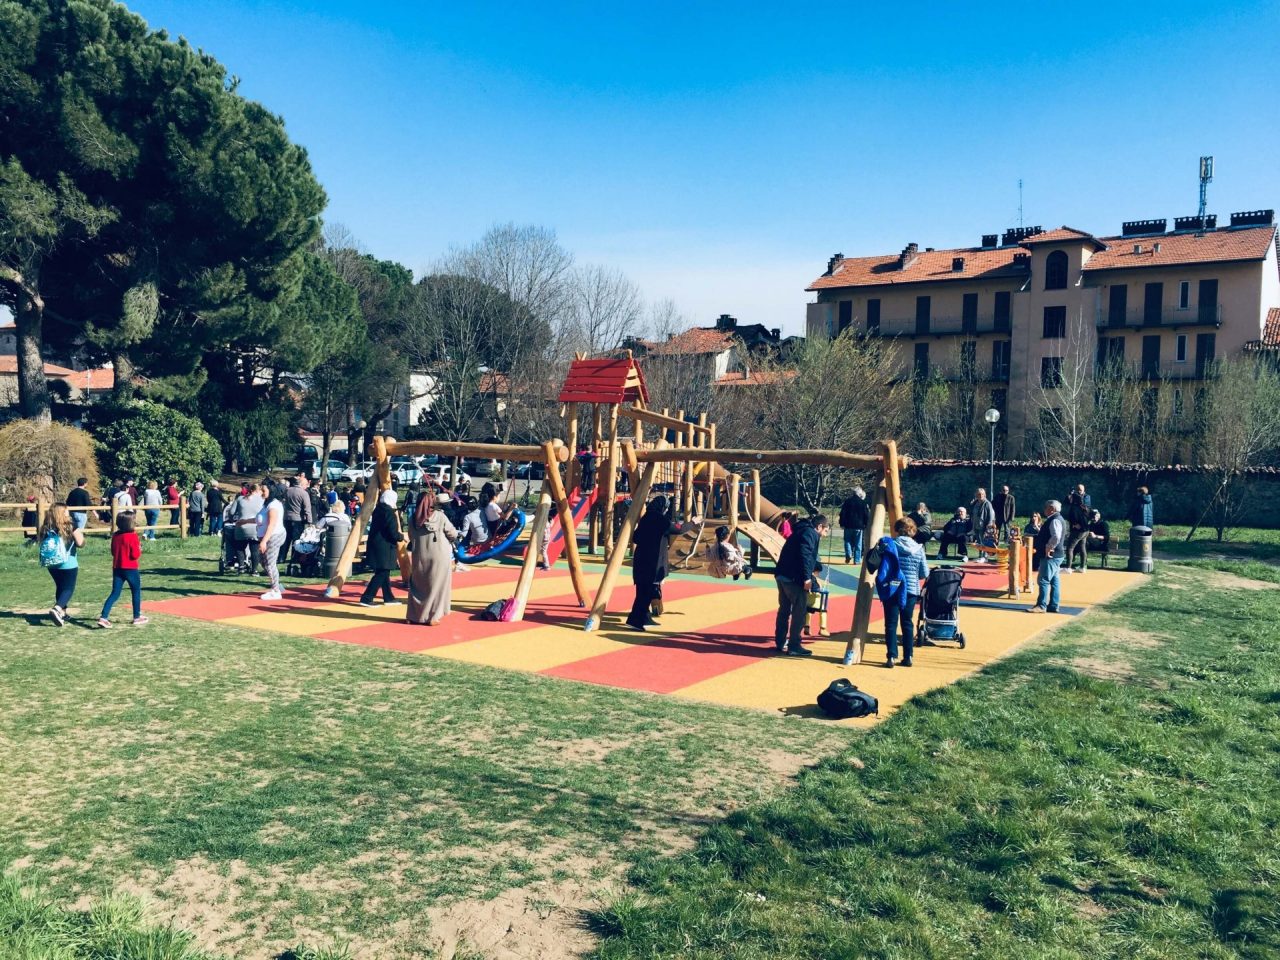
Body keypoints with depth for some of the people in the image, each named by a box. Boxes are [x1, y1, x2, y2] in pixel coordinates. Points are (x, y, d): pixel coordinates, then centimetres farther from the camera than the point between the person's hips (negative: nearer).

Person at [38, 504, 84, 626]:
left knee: (60, 587, 21)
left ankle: (62, 612, 28)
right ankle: (56, 609, -23)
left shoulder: (46, 529, 1)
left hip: (51, 564, 5)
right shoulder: (70, 528, -12)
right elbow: (80, 543, -15)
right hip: (68, 564, -5)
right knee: (68, 588, 0)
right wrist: (80, 534, 4)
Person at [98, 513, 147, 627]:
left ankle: (103, 617, -9)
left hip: (117, 568, 5)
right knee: (136, 592, 13)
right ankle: (137, 617, 20)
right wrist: (139, 548, 3)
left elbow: (113, 552, 14)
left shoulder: (115, 536, 4)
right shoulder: (132, 536, -14)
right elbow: (135, 555, -15)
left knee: (115, 593, 6)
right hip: (131, 569, -5)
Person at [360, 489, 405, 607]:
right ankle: (366, 598, -6)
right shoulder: (390, 513, -17)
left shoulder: (378, 509, 10)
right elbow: (394, 534, -20)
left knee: (384, 572, 16)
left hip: (376, 546, 9)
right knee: (381, 574, -4)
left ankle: (389, 598, 24)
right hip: (384, 548, -9)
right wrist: (402, 536, -1)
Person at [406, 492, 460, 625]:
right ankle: (432, 617, 10)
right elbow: (453, 534, -2)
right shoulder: (439, 516, -9)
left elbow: (411, 537, 8)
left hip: (419, 557, 3)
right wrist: (457, 534, 18)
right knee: (436, 586, 8)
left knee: (417, 586, 15)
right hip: (438, 557, -3)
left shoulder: (414, 518, -1)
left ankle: (412, 616, 19)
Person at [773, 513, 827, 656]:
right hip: (794, 578, -10)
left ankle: (780, 643, 26)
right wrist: (807, 578, -24)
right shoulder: (810, 533, -7)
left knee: (784, 609, 18)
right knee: (799, 612, -3)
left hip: (783, 575, 10)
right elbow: (804, 555, -22)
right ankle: (794, 647, 0)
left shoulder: (802, 531, 23)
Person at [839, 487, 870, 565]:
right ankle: (857, 560, 3)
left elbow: (842, 514, 0)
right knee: (858, 544, 4)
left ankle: (848, 555, -9)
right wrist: (866, 526, 9)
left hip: (848, 525, 1)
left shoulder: (847, 502, 1)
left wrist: (842, 524, 5)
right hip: (859, 526, -1)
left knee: (848, 541, 12)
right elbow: (867, 516, 1)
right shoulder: (863, 503, 0)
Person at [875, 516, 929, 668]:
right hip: (911, 590, 2)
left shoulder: (888, 544, -7)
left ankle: (891, 656, -3)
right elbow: (924, 573, 3)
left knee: (891, 623, 3)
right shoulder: (919, 549, -1)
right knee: (907, 623, 12)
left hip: (891, 589, -2)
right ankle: (908, 657, 14)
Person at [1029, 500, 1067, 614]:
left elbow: (1056, 537, -30)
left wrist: (1048, 548, -23)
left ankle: (1041, 606, -11)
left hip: (1051, 555, -11)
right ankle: (1053, 606, 16)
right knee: (1053, 581, 12)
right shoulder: (1057, 519, 17)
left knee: (1043, 580, -11)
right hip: (1055, 555, 11)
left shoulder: (1055, 520, -16)